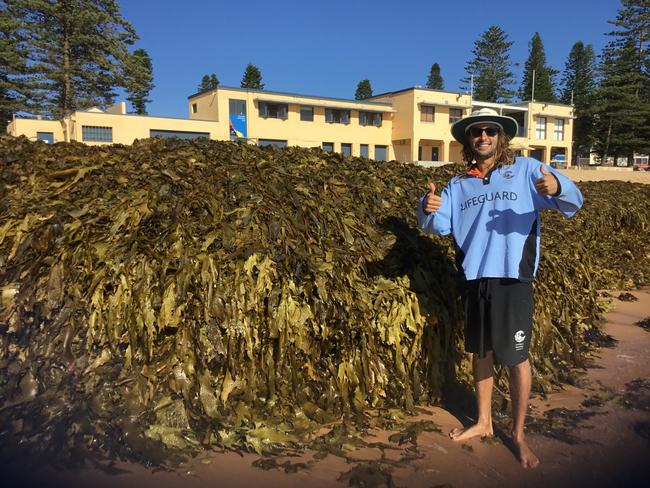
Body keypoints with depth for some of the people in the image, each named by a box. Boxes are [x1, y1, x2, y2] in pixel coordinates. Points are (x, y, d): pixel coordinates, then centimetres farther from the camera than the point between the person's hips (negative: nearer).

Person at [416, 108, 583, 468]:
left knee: (516, 358, 5)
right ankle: (483, 422, 33)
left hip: (513, 279, -3)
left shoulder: (526, 170, 1)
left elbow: (572, 203, -8)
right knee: (480, 353, 15)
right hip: (474, 280, 4)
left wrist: (558, 187, -32)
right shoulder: (459, 184, 12)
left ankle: (519, 434, 23)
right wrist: (428, 210, -21)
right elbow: (439, 225, 3)